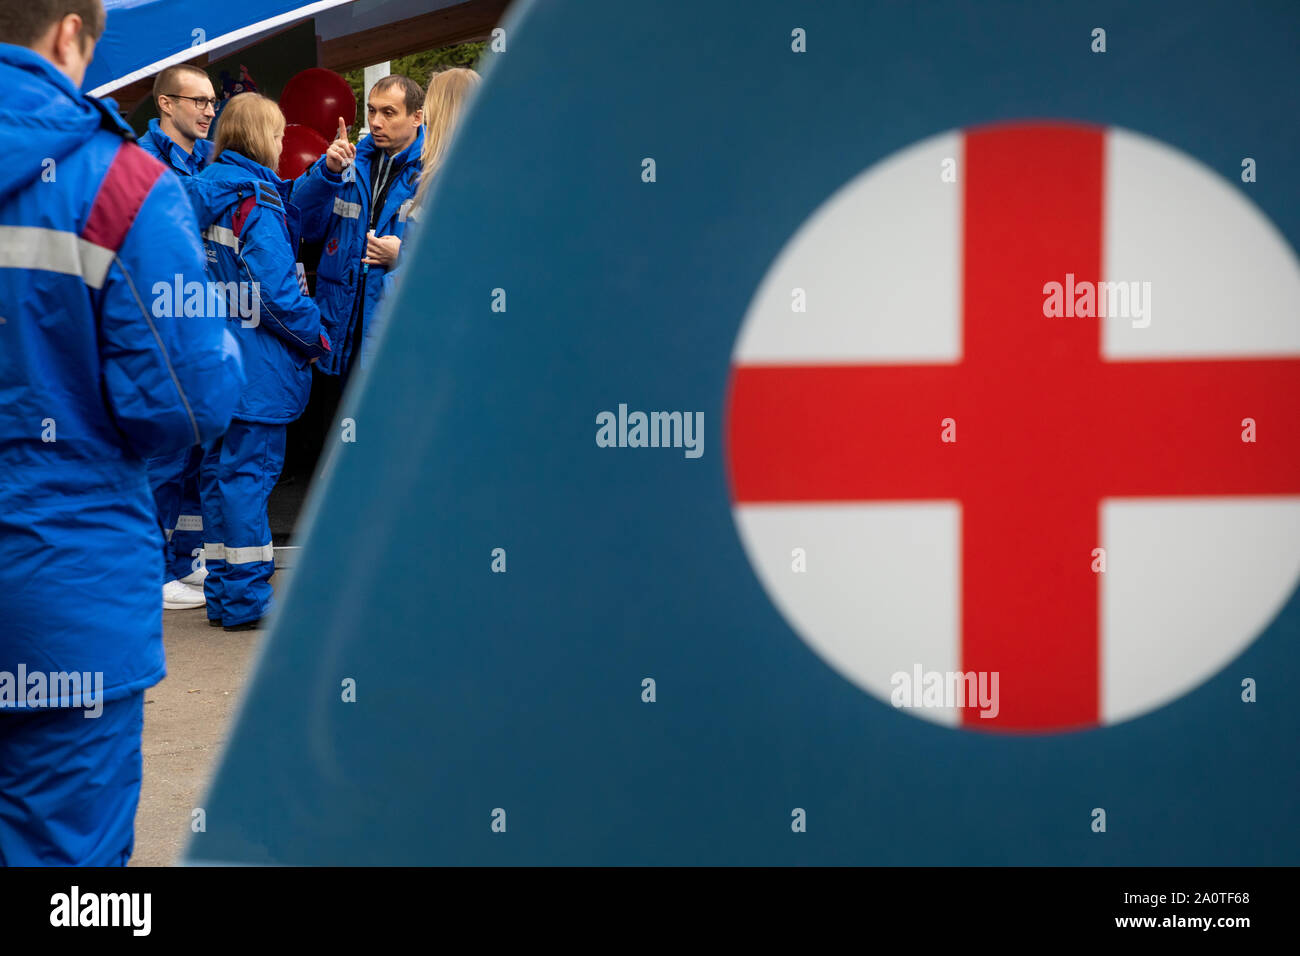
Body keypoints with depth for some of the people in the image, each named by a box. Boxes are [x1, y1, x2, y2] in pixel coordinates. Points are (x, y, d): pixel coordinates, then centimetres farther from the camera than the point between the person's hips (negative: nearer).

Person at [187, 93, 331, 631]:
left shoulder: (204, 191, 10)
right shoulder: (256, 201, -15)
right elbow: (278, 288, -19)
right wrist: (316, 339, -7)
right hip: (258, 364, -8)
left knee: (219, 468, 13)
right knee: (251, 471, -3)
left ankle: (222, 594, 21)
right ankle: (245, 600, 1)